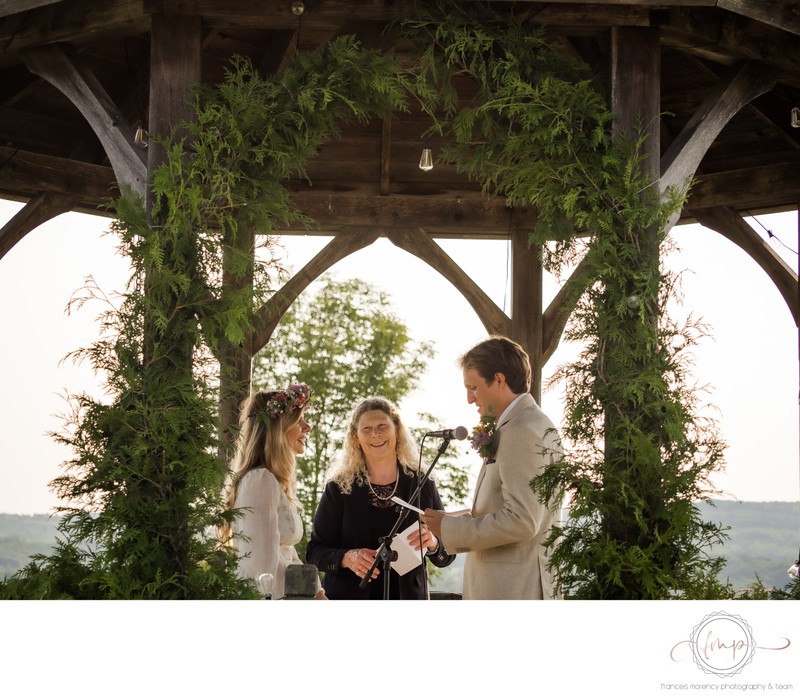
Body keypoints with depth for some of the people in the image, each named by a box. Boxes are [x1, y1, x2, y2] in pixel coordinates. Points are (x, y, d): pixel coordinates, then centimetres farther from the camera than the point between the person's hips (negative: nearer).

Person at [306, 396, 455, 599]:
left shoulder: (422, 486, 5)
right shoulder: (339, 488, 1)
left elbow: (446, 557, 8)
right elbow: (315, 551, 2)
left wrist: (432, 543, -14)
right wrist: (346, 558, -18)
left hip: (407, 598, 1)